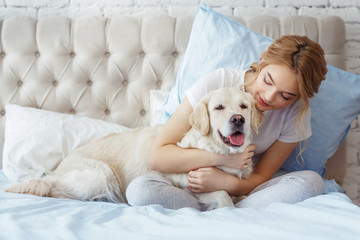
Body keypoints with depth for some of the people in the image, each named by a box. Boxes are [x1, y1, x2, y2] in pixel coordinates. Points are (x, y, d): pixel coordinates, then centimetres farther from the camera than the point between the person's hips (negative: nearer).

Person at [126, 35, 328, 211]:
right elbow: (157, 156, -19)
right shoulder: (216, 83, -20)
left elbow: (260, 177, -7)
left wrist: (225, 182, -30)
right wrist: (221, 157, -29)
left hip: (245, 186, 2)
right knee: (139, 189, -31)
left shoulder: (297, 114, -12)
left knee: (312, 182, -26)